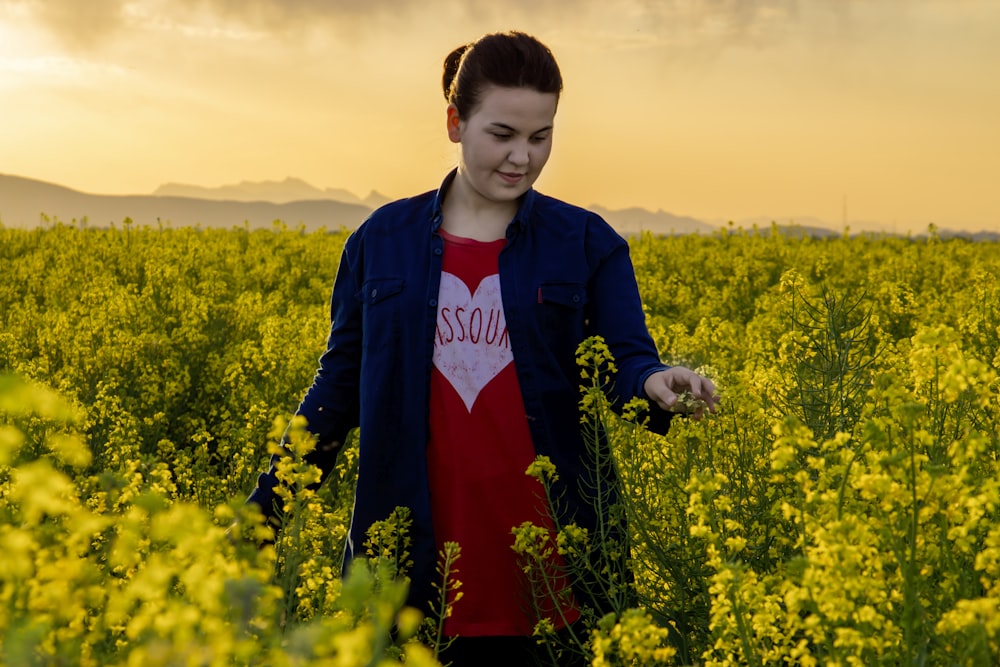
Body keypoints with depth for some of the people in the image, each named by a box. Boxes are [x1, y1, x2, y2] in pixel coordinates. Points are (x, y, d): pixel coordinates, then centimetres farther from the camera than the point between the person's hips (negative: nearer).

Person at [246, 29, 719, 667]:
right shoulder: (382, 241, 7)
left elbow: (627, 359, -4)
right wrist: (263, 506, 7)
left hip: (545, 550, -1)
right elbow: (341, 382, 11)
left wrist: (654, 383, -28)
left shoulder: (587, 244, 4)